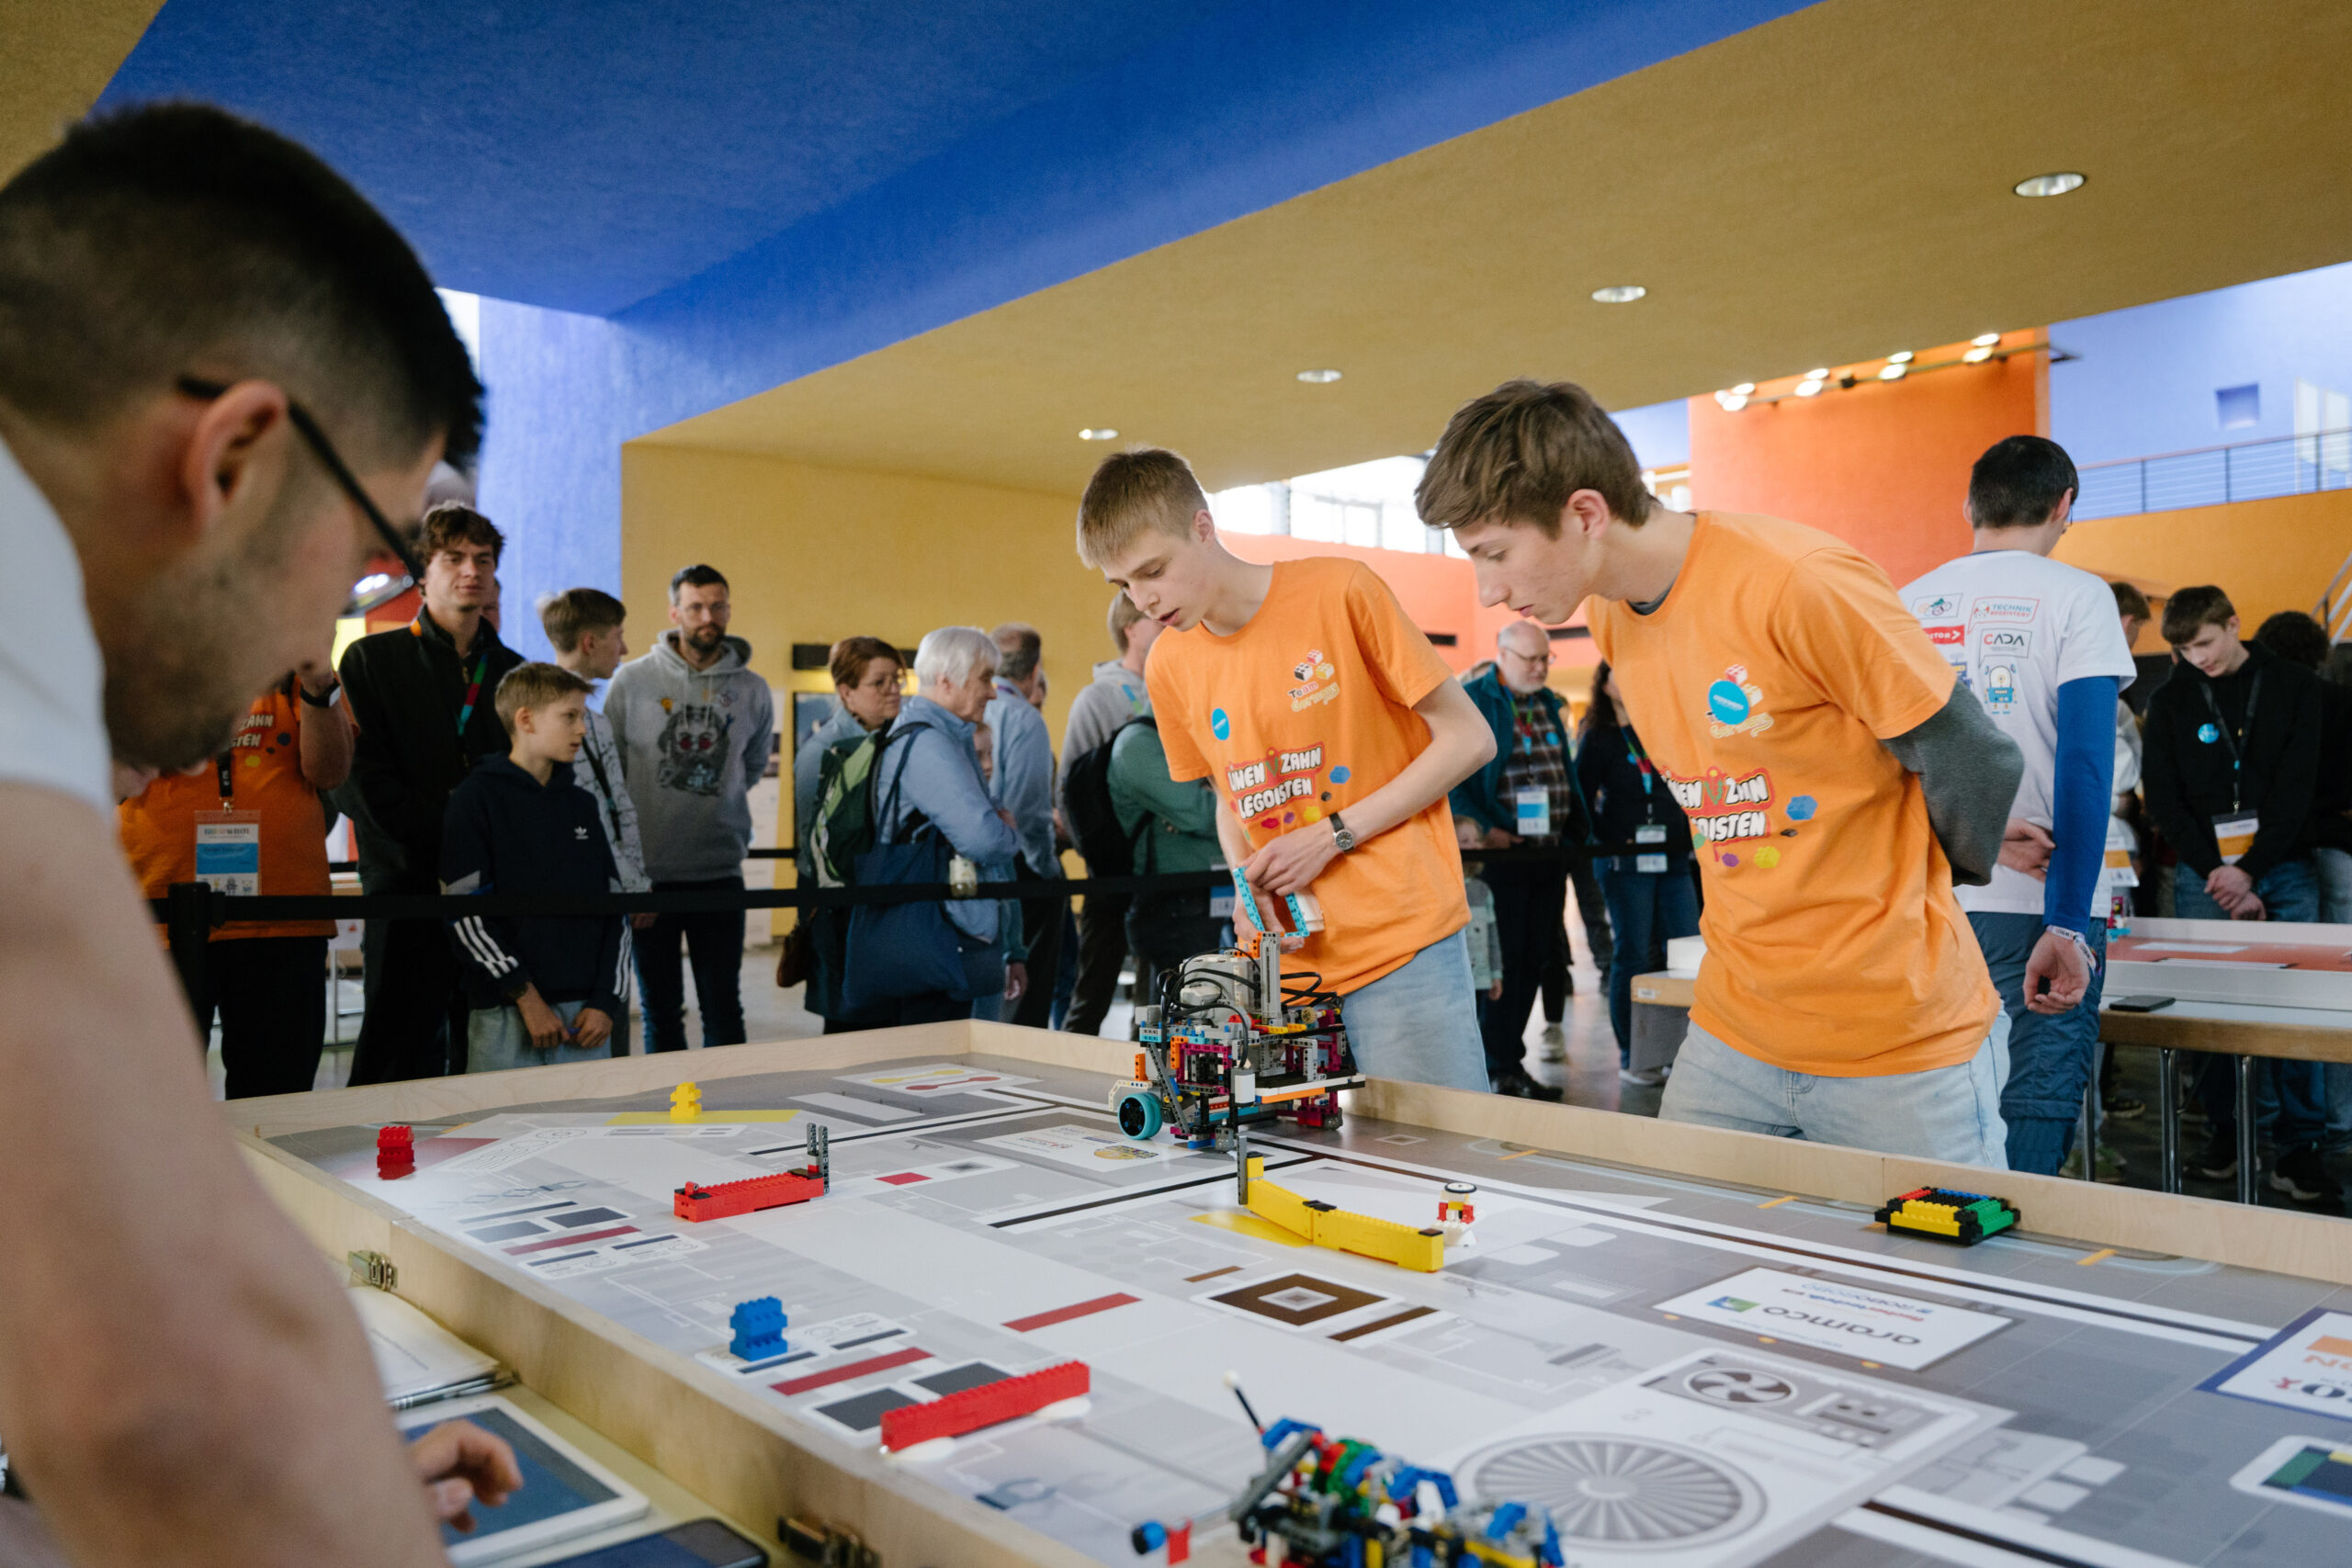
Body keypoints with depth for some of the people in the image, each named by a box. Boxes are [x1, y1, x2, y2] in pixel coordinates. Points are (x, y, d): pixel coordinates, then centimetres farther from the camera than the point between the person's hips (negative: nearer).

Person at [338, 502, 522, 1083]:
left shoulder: (513, 670, 16)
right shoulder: (371, 659, 4)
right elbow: (359, 782, -5)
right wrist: (448, 831, -13)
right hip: (408, 884, -4)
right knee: (399, 1062, -3)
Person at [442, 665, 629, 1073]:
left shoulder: (584, 805, 15)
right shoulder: (476, 798, -1)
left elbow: (614, 912, 13)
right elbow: (465, 915, -8)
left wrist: (606, 1001, 1)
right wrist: (526, 996, -13)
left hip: (588, 1014, 4)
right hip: (506, 1015, -4)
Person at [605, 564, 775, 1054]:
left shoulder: (752, 690, 4)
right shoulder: (631, 681, 0)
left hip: (720, 870, 1)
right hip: (647, 871, 0)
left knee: (724, 1009, 3)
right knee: (660, 1010, 8)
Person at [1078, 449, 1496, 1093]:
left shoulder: (1340, 591, -8)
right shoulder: (1169, 666, 8)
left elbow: (1468, 739, -6)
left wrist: (1332, 836, -11)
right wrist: (1246, 880, 2)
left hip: (1400, 942, -4)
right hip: (1287, 955, 4)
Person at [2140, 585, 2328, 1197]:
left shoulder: (2294, 687, 5)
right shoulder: (2170, 700, 8)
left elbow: (2297, 787, -1)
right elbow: (2164, 799, 4)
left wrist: (2249, 871, -10)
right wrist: (2216, 874, -7)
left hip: (2282, 870, -1)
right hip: (2203, 873, 1)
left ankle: (2298, 1145, 2)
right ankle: (2224, 1131, 8)